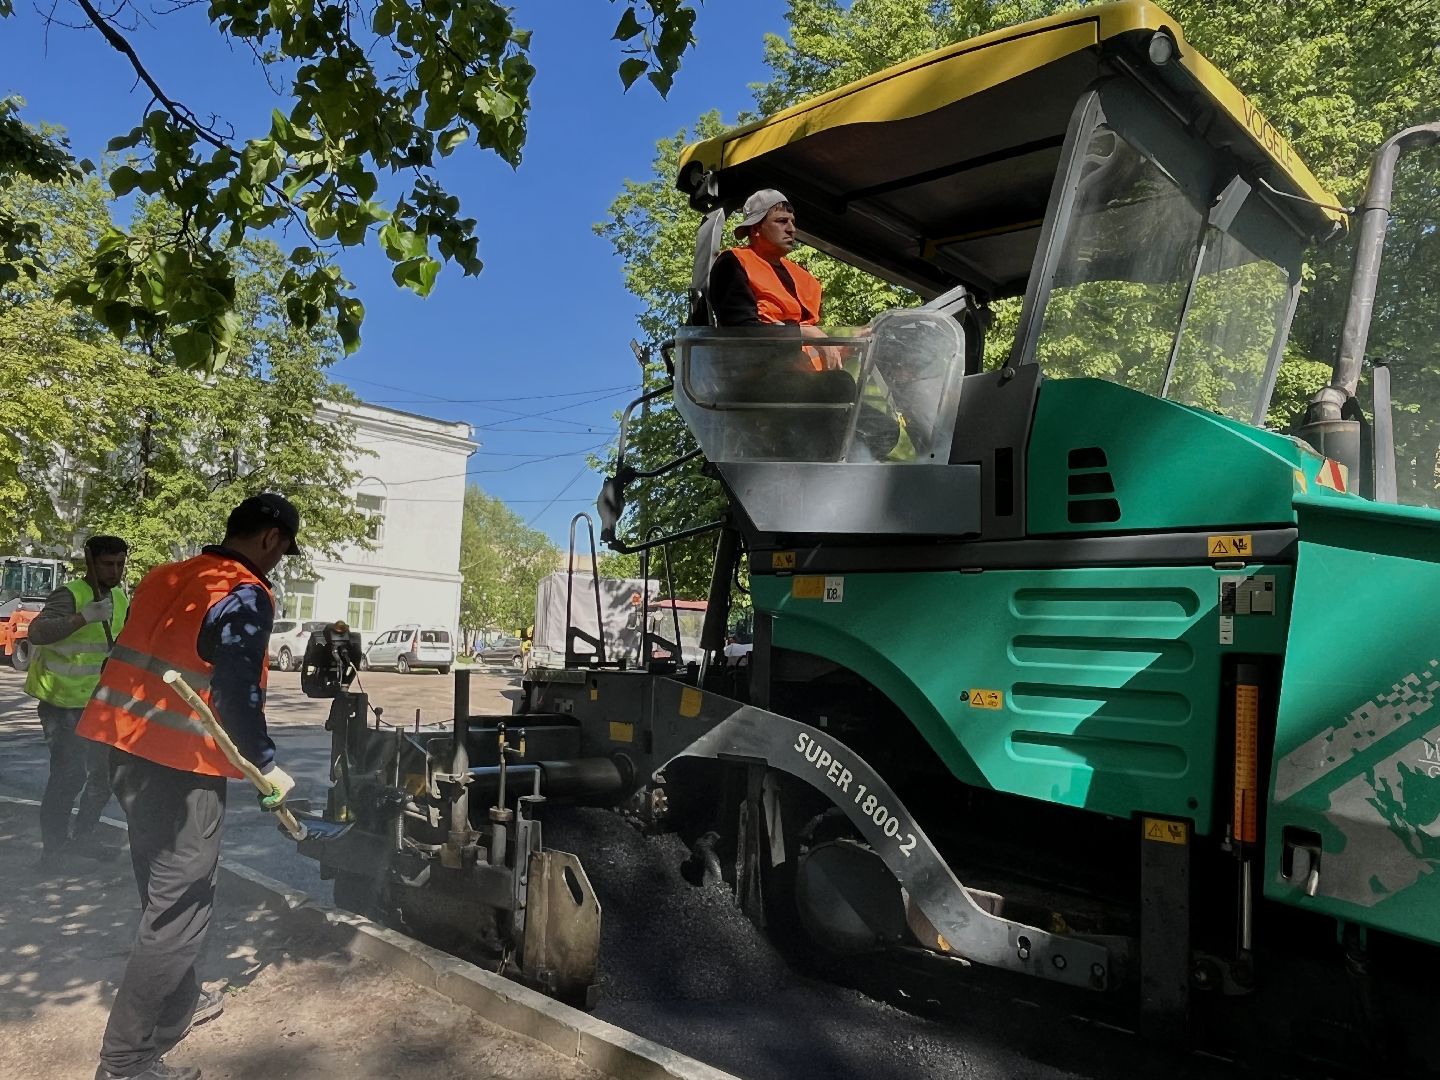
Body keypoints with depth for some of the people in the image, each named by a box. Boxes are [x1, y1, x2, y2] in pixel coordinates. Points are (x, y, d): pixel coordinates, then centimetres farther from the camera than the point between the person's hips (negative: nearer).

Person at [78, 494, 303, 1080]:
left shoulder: (164, 578, 13)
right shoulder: (245, 597, -14)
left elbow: (127, 661, 17)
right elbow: (237, 694, -19)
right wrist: (267, 765, -9)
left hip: (127, 749, 9)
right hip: (182, 766, -9)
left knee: (163, 892, 22)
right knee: (180, 906, 0)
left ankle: (176, 1005, 37)